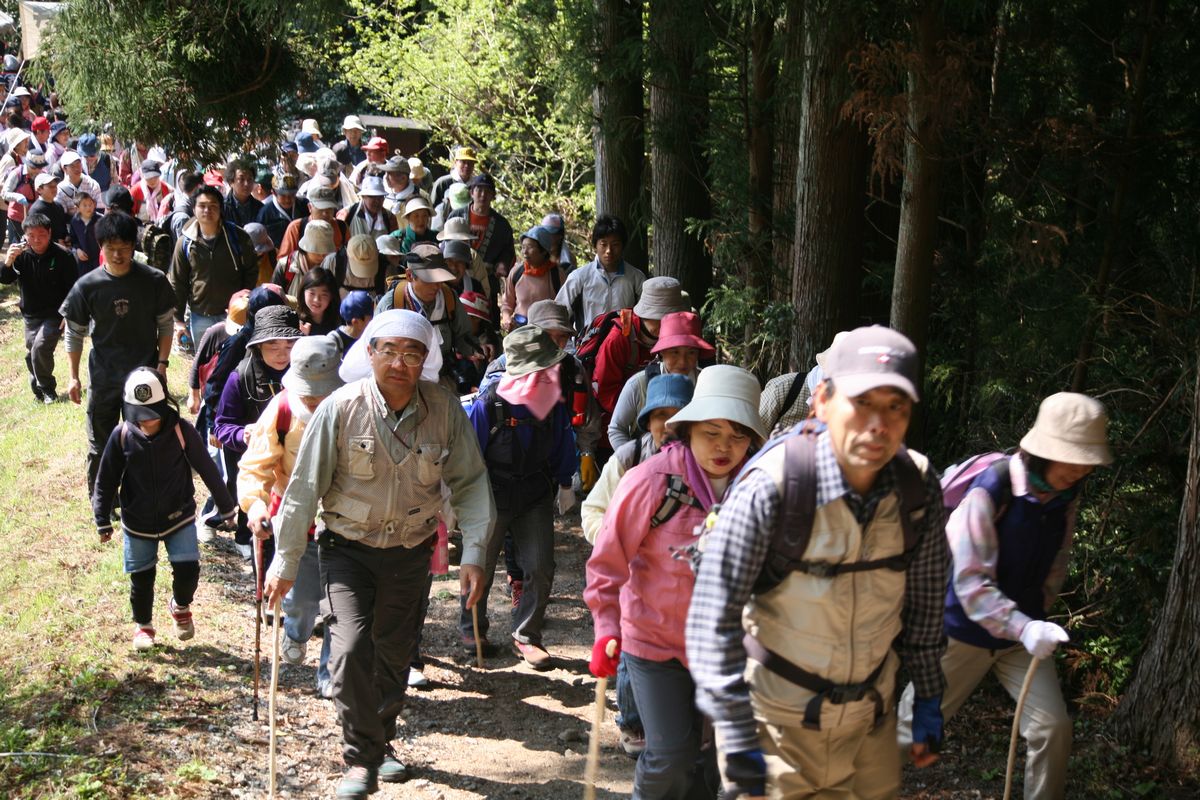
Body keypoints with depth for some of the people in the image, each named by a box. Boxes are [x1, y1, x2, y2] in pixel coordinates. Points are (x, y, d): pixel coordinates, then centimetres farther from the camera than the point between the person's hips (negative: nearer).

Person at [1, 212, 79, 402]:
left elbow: (73, 289, -8)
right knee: (31, 354, 12)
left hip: (55, 315, -5)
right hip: (30, 315, 5)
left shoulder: (63, 256, -14)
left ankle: (47, 390, -5)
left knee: (41, 347, -21)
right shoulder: (21, 254, -5)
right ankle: (38, 391, 30)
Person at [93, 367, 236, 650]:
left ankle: (180, 606, 24)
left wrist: (226, 507, 3)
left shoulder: (182, 431, -17)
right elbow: (107, 480, -3)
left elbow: (207, 470, -6)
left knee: (187, 569, -9)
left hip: (179, 516, -1)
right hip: (138, 521, 1)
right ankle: (143, 624, 37)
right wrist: (103, 520, 1)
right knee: (142, 577, 10)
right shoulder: (122, 435, -15)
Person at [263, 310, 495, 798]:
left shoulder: (445, 410, -12)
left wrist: (474, 554, -12)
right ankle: (361, 760, -1)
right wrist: (286, 562, -10)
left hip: (410, 552, 2)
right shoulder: (341, 408, -18)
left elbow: (470, 484, -5)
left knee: (393, 656, 16)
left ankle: (381, 744, 40)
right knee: (351, 650, -18)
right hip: (348, 549, -2)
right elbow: (304, 487, -12)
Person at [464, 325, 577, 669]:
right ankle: (472, 628, 34)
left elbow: (563, 444, 10)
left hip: (535, 495, 3)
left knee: (540, 568, -2)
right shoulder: (489, 403, -20)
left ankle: (526, 636, 15)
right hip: (492, 496, -3)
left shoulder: (553, 400, -6)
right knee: (481, 566, 11)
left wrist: (565, 485, 16)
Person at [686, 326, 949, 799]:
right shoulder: (772, 487, -24)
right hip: (778, 719, -4)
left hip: (872, 716, 4)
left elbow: (924, 600, 5)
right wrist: (737, 740, -21)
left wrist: (929, 699, 10)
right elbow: (714, 617, -21)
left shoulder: (920, 490, -10)